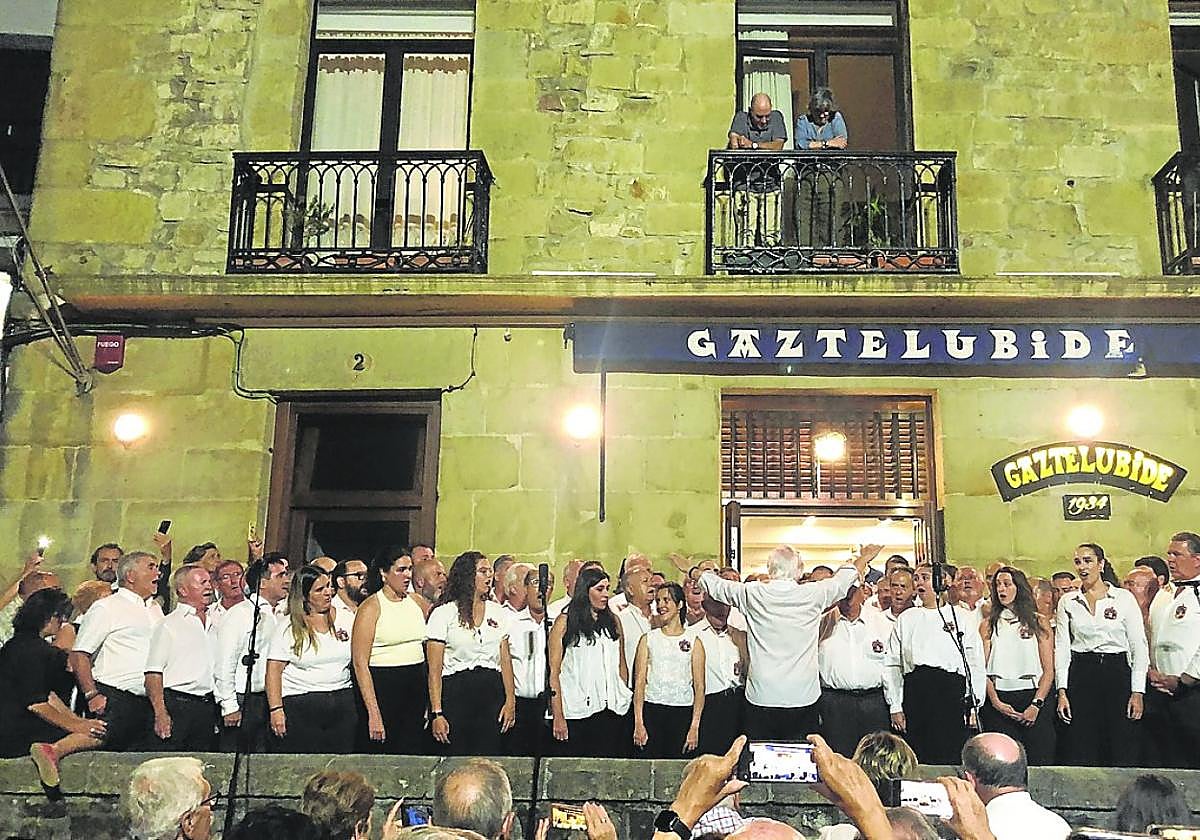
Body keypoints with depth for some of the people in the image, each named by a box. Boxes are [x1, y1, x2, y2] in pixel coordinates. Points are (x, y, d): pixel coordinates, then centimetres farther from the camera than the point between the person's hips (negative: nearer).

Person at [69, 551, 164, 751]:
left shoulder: (155, 609, 17)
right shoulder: (106, 608, -4)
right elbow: (79, 655, -7)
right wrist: (91, 695, -15)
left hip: (148, 703, 6)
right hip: (113, 702, -6)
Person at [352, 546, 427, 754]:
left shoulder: (417, 602, 10)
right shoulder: (371, 607, -6)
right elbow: (360, 663, -12)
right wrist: (373, 713, -18)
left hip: (417, 685, 5)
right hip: (383, 686, -5)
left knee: (415, 752, 4)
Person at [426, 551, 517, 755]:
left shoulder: (498, 612, 12)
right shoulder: (444, 614, -1)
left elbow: (505, 659, 12)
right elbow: (434, 670, -3)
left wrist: (510, 700, 1)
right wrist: (436, 713, -10)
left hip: (492, 693, 3)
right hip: (455, 694, -3)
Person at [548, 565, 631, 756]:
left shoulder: (613, 621, 13)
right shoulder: (565, 622, 0)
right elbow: (554, 672, -3)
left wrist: (625, 700, 9)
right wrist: (558, 717, -9)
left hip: (613, 711, 4)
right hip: (578, 712, -3)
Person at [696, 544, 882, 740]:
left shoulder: (753, 595, -6)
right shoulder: (812, 595, -6)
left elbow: (716, 584, 11)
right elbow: (843, 579, 13)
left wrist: (700, 572, 32)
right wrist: (863, 557, 33)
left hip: (761, 698, 0)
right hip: (803, 699, 0)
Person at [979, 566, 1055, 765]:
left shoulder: (1039, 622, 10)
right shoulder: (988, 625, 12)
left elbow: (1049, 670, 4)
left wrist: (1037, 704, -8)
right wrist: (995, 701, -10)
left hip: (1033, 698, 0)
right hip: (998, 701, 0)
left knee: (1040, 762, -6)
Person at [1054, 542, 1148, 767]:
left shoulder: (1124, 598, 2)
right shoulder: (1067, 603, 7)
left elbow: (1139, 647, 1)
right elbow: (1062, 648, 5)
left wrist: (1138, 692, -6)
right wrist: (1062, 692, -3)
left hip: (1117, 674, -1)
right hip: (1080, 678, 1)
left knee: (1121, 755, 0)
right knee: (1081, 755, 1)